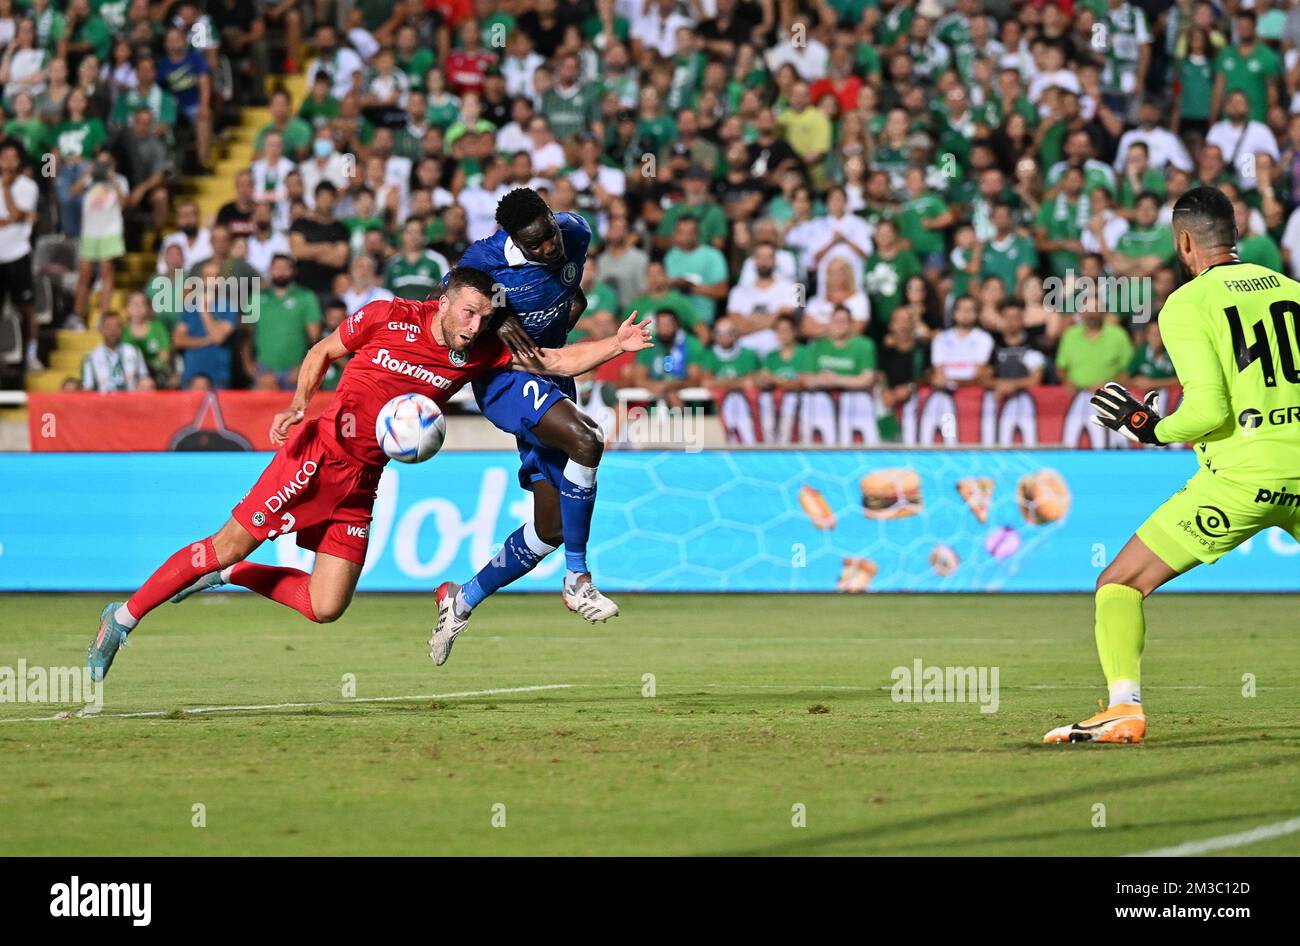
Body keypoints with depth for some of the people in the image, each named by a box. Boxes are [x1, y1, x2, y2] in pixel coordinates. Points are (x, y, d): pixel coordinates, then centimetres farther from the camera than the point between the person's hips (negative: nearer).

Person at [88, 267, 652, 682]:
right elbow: (322, 353, 4)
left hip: (362, 481, 5)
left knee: (325, 608, -3)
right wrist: (299, 404, -10)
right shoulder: (389, 318, -9)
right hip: (319, 455, -5)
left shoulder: (481, 354, 0)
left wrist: (616, 345, -12)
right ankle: (123, 618, 5)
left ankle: (228, 577, 19)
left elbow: (558, 363, 1)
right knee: (231, 544, -8)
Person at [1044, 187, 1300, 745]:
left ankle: (1125, 708, -14)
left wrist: (1154, 429, 4)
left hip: (1240, 476, -5)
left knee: (1120, 584, 3)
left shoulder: (1186, 305, -3)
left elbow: (1208, 410, -13)